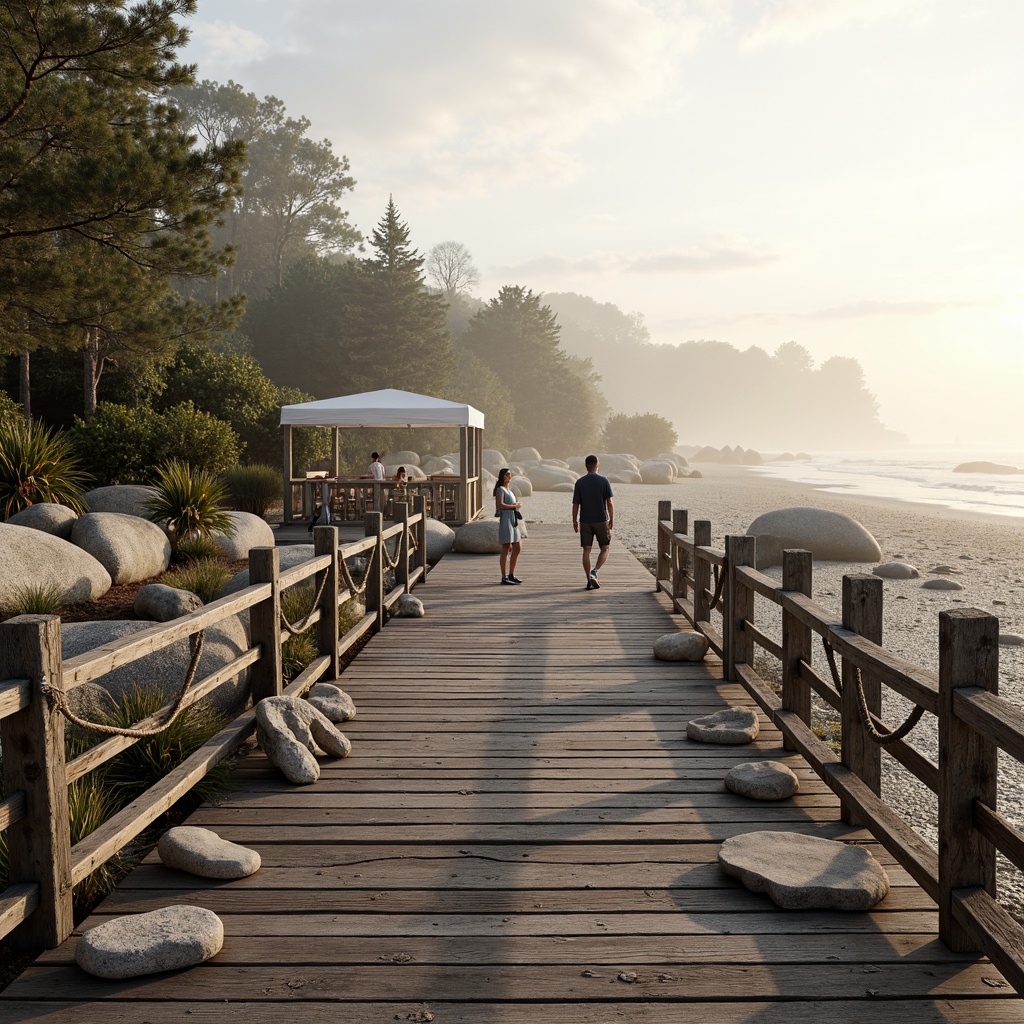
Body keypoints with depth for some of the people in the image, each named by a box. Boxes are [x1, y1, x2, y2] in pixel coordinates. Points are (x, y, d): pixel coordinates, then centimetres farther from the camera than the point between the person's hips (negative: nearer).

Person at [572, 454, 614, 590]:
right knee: (604, 549, 10)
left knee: (586, 550, 6)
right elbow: (610, 503, -6)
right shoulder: (604, 481, -5)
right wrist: (612, 519, 5)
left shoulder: (580, 482, -1)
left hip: (585, 521, 2)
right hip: (601, 520, -1)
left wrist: (574, 522, 9)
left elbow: (575, 505, -1)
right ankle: (594, 571, -12)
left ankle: (589, 581, 5)